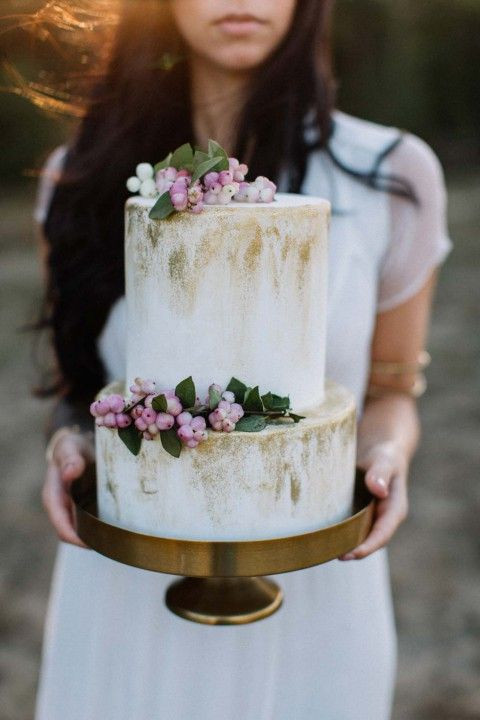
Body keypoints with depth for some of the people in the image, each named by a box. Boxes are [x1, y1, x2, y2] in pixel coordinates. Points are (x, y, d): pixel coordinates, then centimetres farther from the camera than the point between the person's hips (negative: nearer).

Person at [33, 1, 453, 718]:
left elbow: (390, 392, 3)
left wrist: (387, 454, -17)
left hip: (313, 594, -1)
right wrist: (69, 442, -12)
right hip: (124, 593, 2)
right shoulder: (82, 175, -3)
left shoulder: (394, 174, -8)